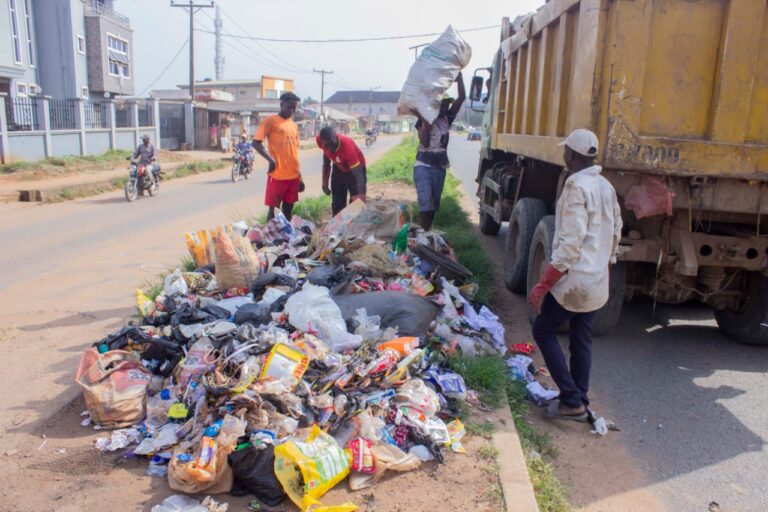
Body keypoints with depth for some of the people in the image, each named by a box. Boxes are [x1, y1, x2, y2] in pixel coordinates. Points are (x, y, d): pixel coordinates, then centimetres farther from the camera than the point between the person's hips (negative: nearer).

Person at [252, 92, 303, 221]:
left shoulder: (294, 126, 17)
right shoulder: (270, 121, -2)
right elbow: (256, 142, -8)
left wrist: (300, 177, 17)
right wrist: (271, 159, -21)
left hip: (294, 176, 6)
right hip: (277, 175, -6)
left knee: (288, 210, 11)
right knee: (273, 208, 0)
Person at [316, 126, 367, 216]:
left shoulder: (347, 145, -41)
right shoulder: (320, 139, -27)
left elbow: (359, 175, -43)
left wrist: (361, 196, -57)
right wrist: (325, 182, 0)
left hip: (355, 168, -4)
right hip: (339, 169, 5)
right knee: (337, 203, 11)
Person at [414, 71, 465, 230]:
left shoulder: (447, 119, 7)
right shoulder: (424, 119, -3)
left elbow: (461, 98, 0)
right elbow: (425, 143, -12)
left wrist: (459, 76, -4)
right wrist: (426, 126, -21)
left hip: (440, 168, 5)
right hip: (423, 167, -4)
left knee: (434, 204, 7)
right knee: (426, 203, -15)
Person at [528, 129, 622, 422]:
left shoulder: (577, 187, -17)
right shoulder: (606, 187, 10)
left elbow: (570, 243, -23)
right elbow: (615, 232, 15)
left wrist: (542, 285, -21)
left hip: (574, 280, -9)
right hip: (597, 282, 9)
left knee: (543, 331, 5)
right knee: (581, 340, 15)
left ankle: (572, 401, 4)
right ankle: (580, 402, 24)